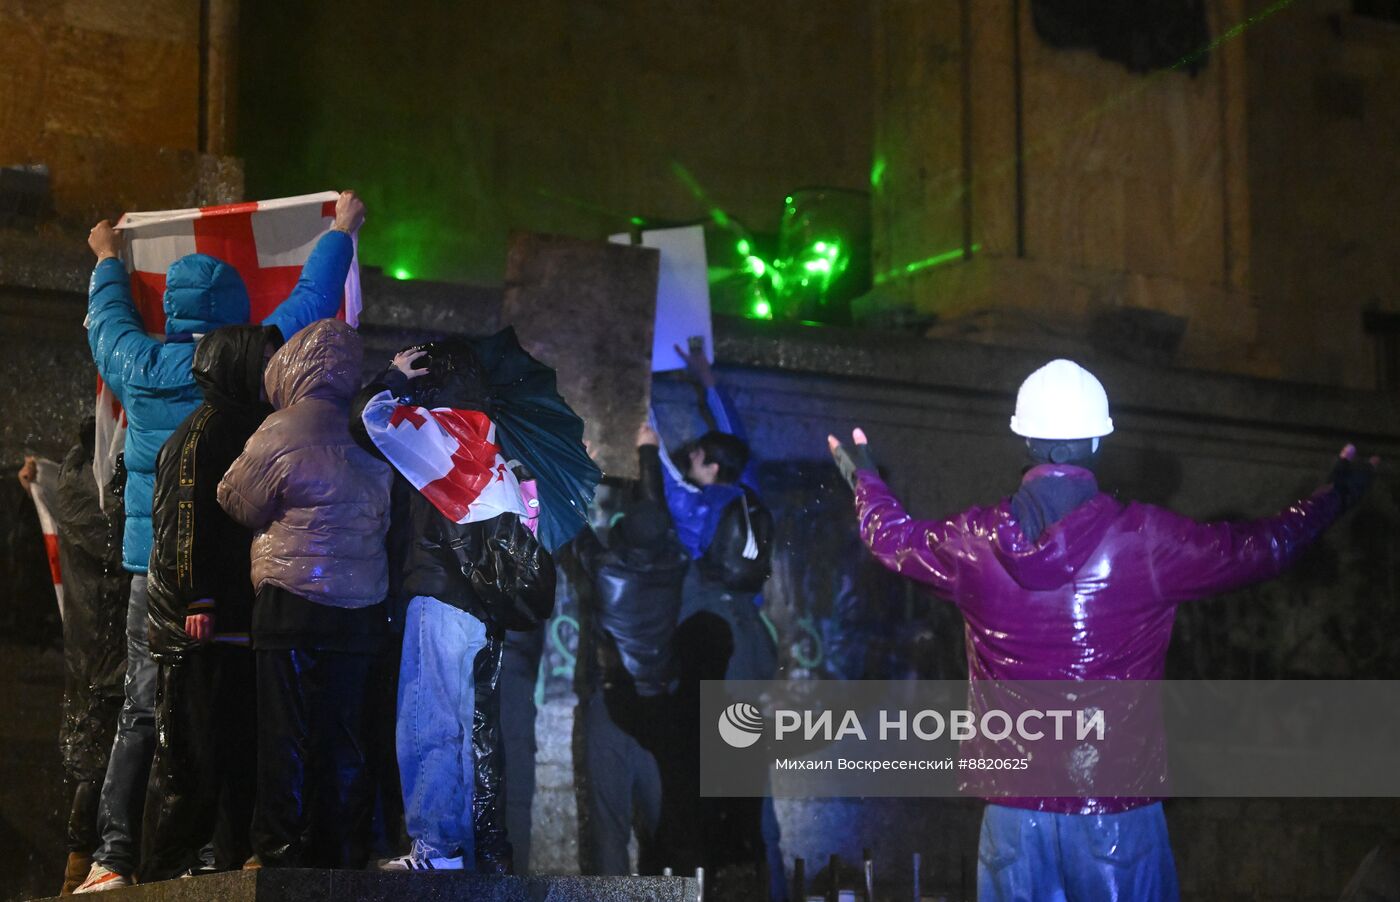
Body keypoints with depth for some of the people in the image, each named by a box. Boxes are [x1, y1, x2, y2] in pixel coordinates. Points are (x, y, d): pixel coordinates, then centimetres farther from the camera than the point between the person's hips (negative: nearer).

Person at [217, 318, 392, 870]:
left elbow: (237, 502, 3)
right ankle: (345, 855, 11)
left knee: (286, 739, -2)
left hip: (295, 602, -5)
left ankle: (280, 854, -1)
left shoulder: (282, 431, -9)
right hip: (363, 610, 6)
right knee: (344, 741, 9)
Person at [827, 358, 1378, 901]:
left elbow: (892, 536, 19)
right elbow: (1262, 549, 3)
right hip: (1117, 813, -2)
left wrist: (863, 477, 41)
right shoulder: (1145, 541, -10)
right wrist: (1336, 497, 23)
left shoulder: (973, 543, -2)